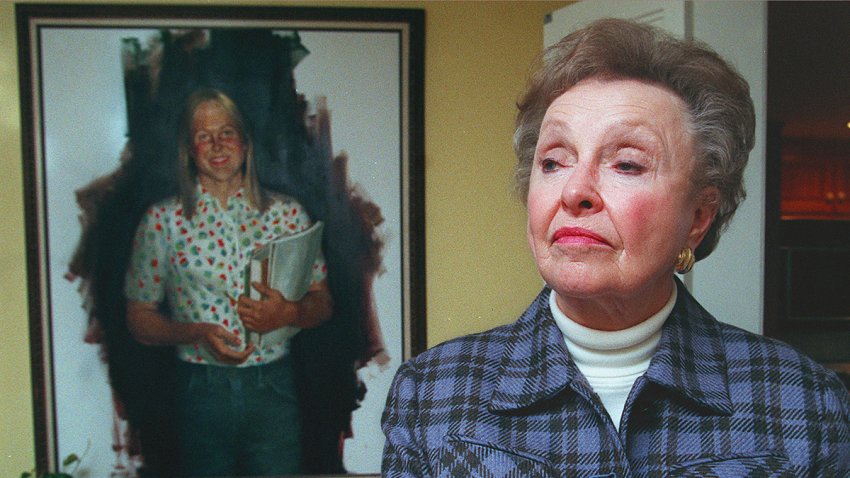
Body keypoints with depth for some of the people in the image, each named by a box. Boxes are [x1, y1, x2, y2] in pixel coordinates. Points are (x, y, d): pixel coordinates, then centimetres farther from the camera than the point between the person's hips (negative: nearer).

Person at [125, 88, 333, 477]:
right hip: (201, 389, 0)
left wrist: (288, 313, -15)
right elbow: (139, 317, 3)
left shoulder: (288, 214, 4)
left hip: (273, 386, 1)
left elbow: (322, 302, 6)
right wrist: (198, 332, -14)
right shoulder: (162, 220, 1)